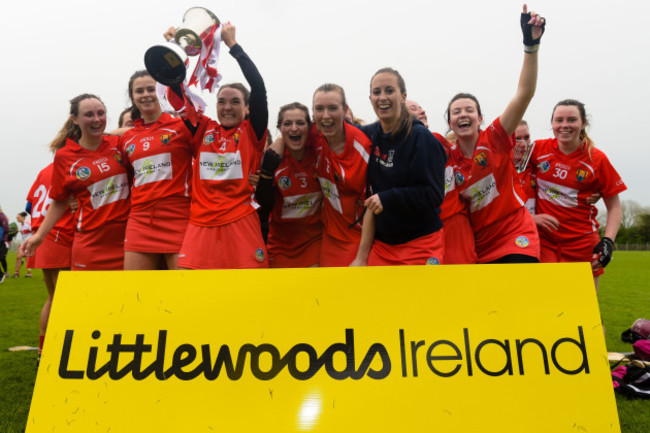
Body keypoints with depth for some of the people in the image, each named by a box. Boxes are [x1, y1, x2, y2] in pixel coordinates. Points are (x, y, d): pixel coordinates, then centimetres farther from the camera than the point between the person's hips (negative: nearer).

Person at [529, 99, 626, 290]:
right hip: (544, 240, 1)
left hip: (582, 245, 0)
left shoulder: (597, 159, -4)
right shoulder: (539, 149, -2)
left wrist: (608, 242, -13)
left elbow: (614, 206, 2)